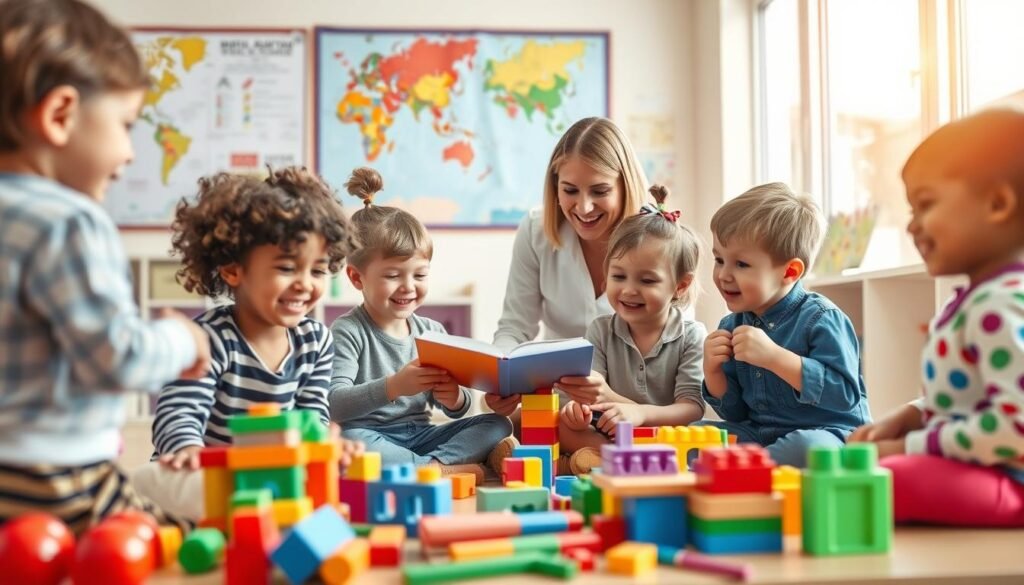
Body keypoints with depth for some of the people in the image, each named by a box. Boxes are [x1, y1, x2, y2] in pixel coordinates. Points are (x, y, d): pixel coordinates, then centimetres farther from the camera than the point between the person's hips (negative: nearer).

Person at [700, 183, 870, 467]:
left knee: (806, 447, -38)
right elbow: (736, 414, 13)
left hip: (825, 434, -6)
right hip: (758, 434, 6)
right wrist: (713, 372, -7)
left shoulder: (821, 318, -11)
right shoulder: (731, 326, 7)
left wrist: (774, 357, -27)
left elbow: (845, 394, -23)